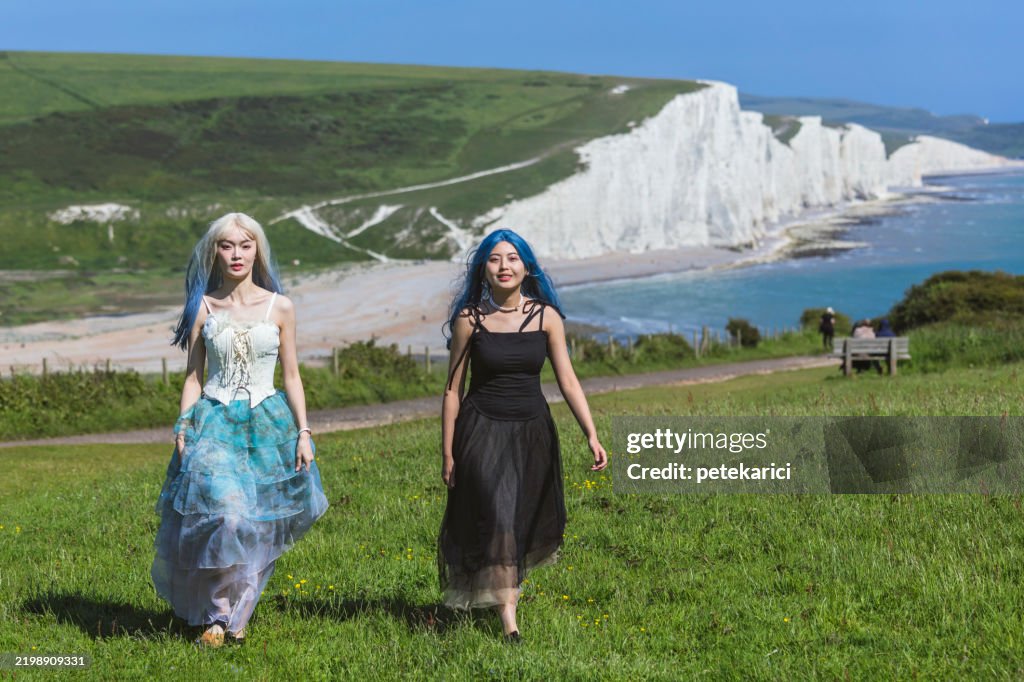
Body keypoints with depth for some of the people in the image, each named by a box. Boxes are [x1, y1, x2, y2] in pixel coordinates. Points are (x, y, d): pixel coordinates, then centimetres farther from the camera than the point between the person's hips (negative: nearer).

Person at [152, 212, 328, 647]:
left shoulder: (279, 308, 4)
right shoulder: (204, 308, 3)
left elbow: (291, 376, 8)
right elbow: (192, 376, 6)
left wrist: (304, 433, 2)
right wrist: (183, 430, -2)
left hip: (268, 424, 1)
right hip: (214, 424, -1)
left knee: (258, 527, 1)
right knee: (223, 515, -18)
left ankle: (235, 614, 15)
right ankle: (218, 617, -7)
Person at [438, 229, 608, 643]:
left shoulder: (546, 317, -3)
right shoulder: (470, 320, -6)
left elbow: (567, 380, -4)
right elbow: (453, 389, -1)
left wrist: (591, 435, -15)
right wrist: (448, 453, -1)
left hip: (532, 431, 3)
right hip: (483, 431, -3)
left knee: (528, 520, 13)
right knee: (496, 516, -15)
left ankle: (507, 586, 37)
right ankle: (507, 616, -12)